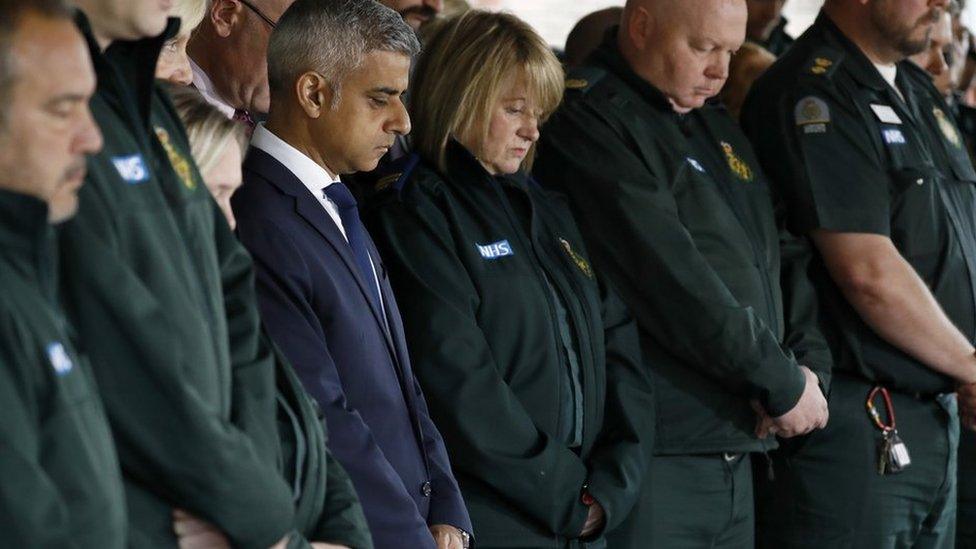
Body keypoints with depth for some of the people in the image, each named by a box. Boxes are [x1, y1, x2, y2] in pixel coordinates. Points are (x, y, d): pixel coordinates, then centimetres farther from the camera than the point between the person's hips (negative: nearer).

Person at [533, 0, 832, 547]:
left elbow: (784, 257, 18)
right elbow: (670, 277, -18)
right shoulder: (588, 119, -10)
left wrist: (810, 368, 0)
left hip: (737, 456, 8)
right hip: (655, 458, -8)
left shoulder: (720, 127, 18)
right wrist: (784, 384, -13)